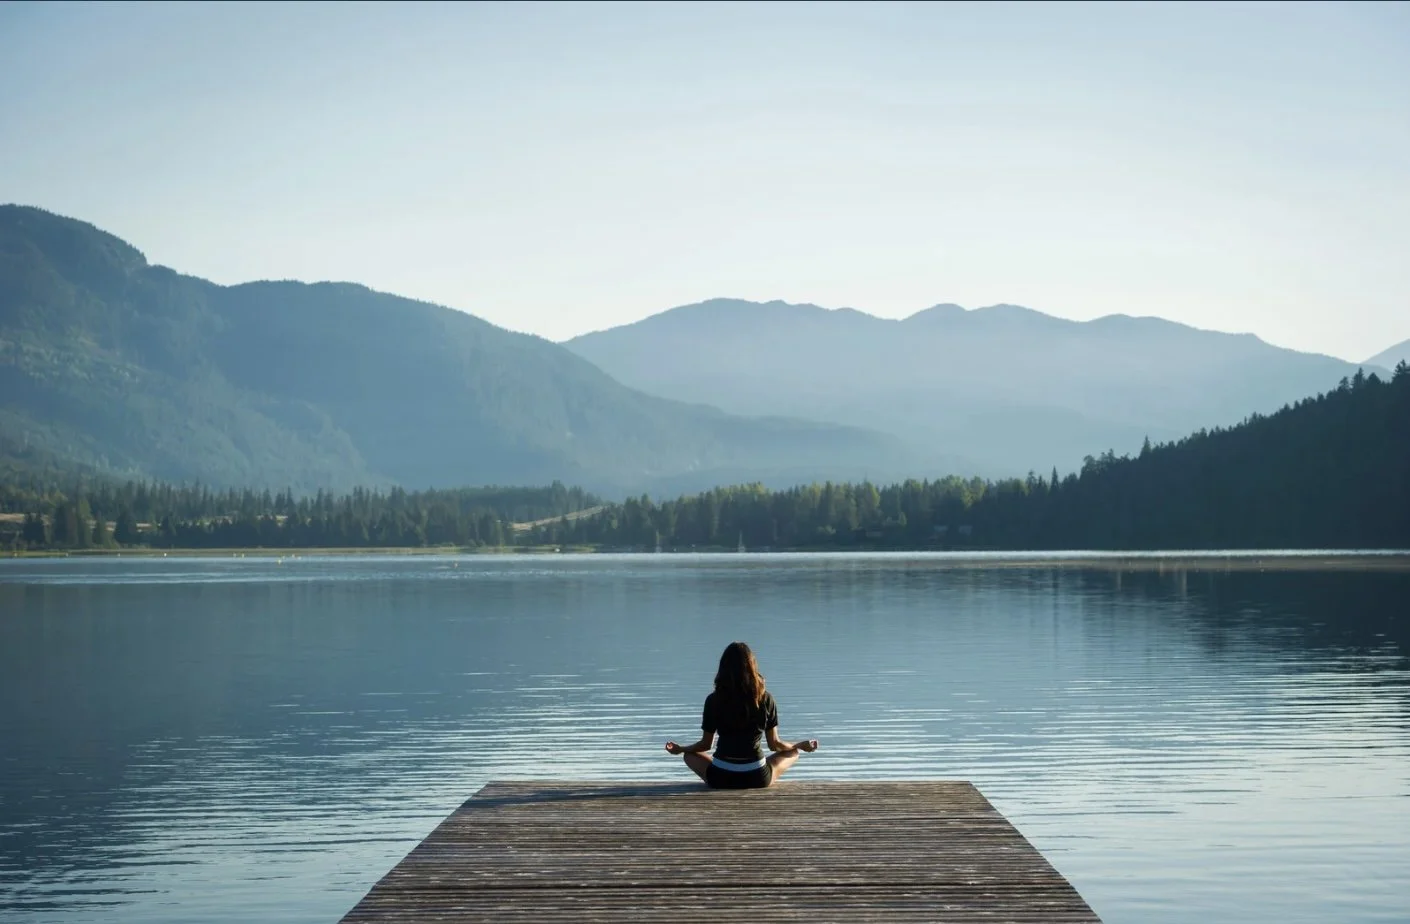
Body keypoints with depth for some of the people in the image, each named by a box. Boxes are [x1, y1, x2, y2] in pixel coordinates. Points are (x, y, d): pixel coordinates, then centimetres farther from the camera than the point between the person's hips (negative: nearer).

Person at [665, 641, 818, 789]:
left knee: (690, 755, 30)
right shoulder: (765, 699, -5)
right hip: (757, 779, -1)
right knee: (792, 753, 26)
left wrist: (679, 749, 24)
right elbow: (774, 744, 3)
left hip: (721, 779, 1)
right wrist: (801, 746, 22)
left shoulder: (713, 700, -5)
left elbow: (705, 745, 4)